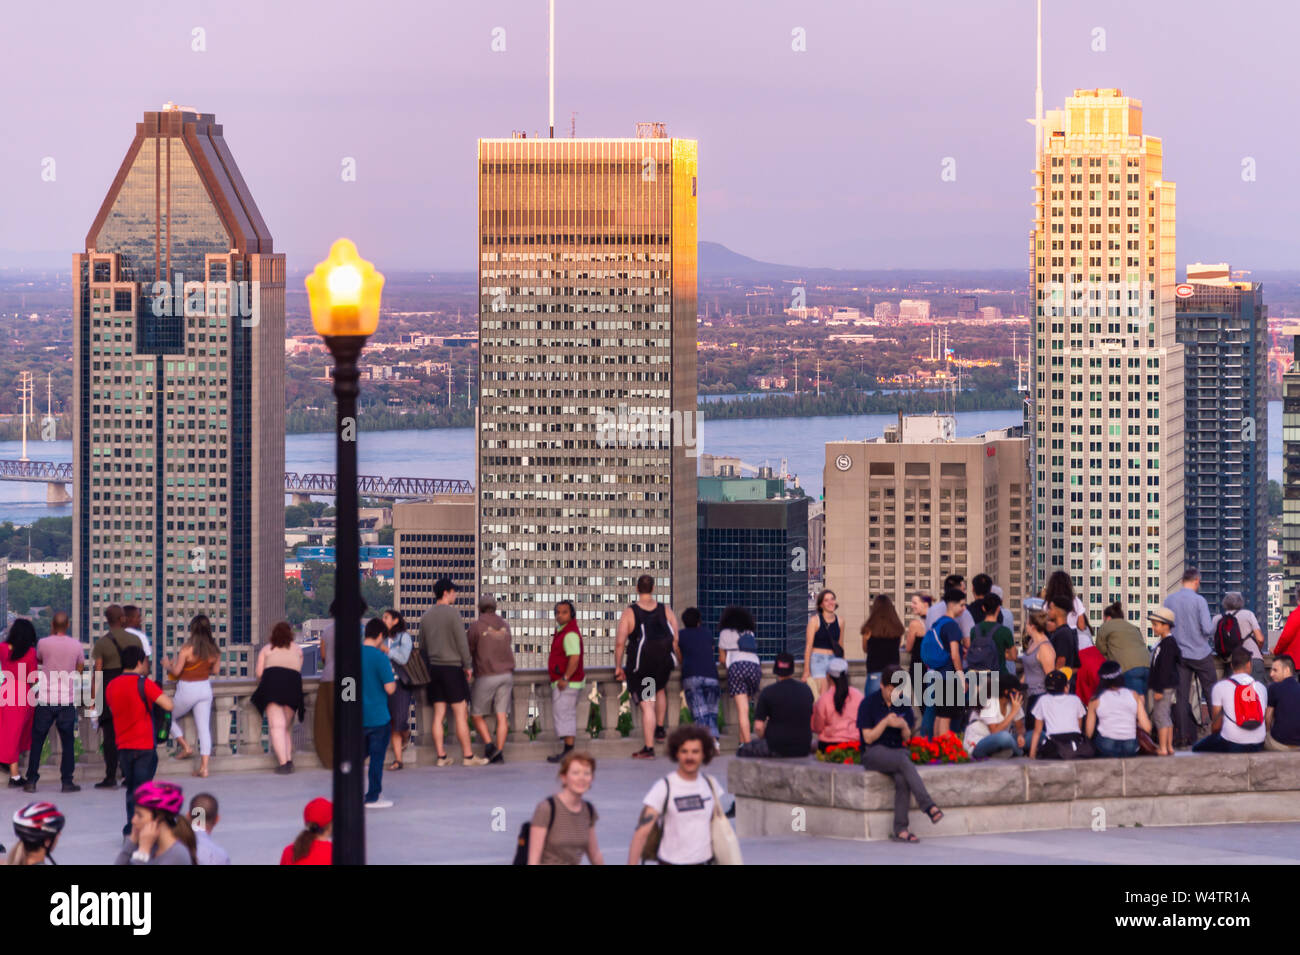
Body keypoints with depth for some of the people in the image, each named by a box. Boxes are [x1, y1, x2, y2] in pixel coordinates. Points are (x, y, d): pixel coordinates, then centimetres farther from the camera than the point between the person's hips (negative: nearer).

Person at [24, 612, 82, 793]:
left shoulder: (43, 643, -6)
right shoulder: (76, 645, -2)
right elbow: (80, 668, 12)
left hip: (45, 698, -1)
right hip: (67, 700, 1)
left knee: (37, 741, 7)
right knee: (68, 741, 8)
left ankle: (31, 780, 6)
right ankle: (67, 781, 4)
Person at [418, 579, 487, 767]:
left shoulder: (426, 616, 10)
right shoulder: (452, 613, -10)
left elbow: (422, 645, 15)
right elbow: (462, 642, -11)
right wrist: (468, 666, -3)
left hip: (434, 667, 7)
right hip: (452, 668, -7)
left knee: (439, 714, 6)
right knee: (461, 714, -3)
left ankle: (441, 756, 6)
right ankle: (468, 755, -3)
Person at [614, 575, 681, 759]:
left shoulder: (629, 613, -6)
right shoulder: (666, 611, 1)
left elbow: (620, 642, -10)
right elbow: (677, 640, 1)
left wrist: (618, 666, -1)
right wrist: (681, 662, 13)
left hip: (640, 662, -3)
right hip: (664, 659, 3)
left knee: (646, 705, -2)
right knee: (660, 689, 34)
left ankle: (649, 748, -2)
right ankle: (659, 730, 32)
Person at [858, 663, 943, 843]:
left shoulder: (903, 703, 9)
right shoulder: (869, 703, -4)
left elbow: (907, 738, 12)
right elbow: (868, 738, -6)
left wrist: (904, 726, -11)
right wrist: (885, 722, -19)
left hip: (898, 751, 4)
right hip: (874, 753, -4)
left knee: (902, 778, -31)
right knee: (904, 761, -35)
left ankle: (900, 830, -31)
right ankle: (928, 806, -40)